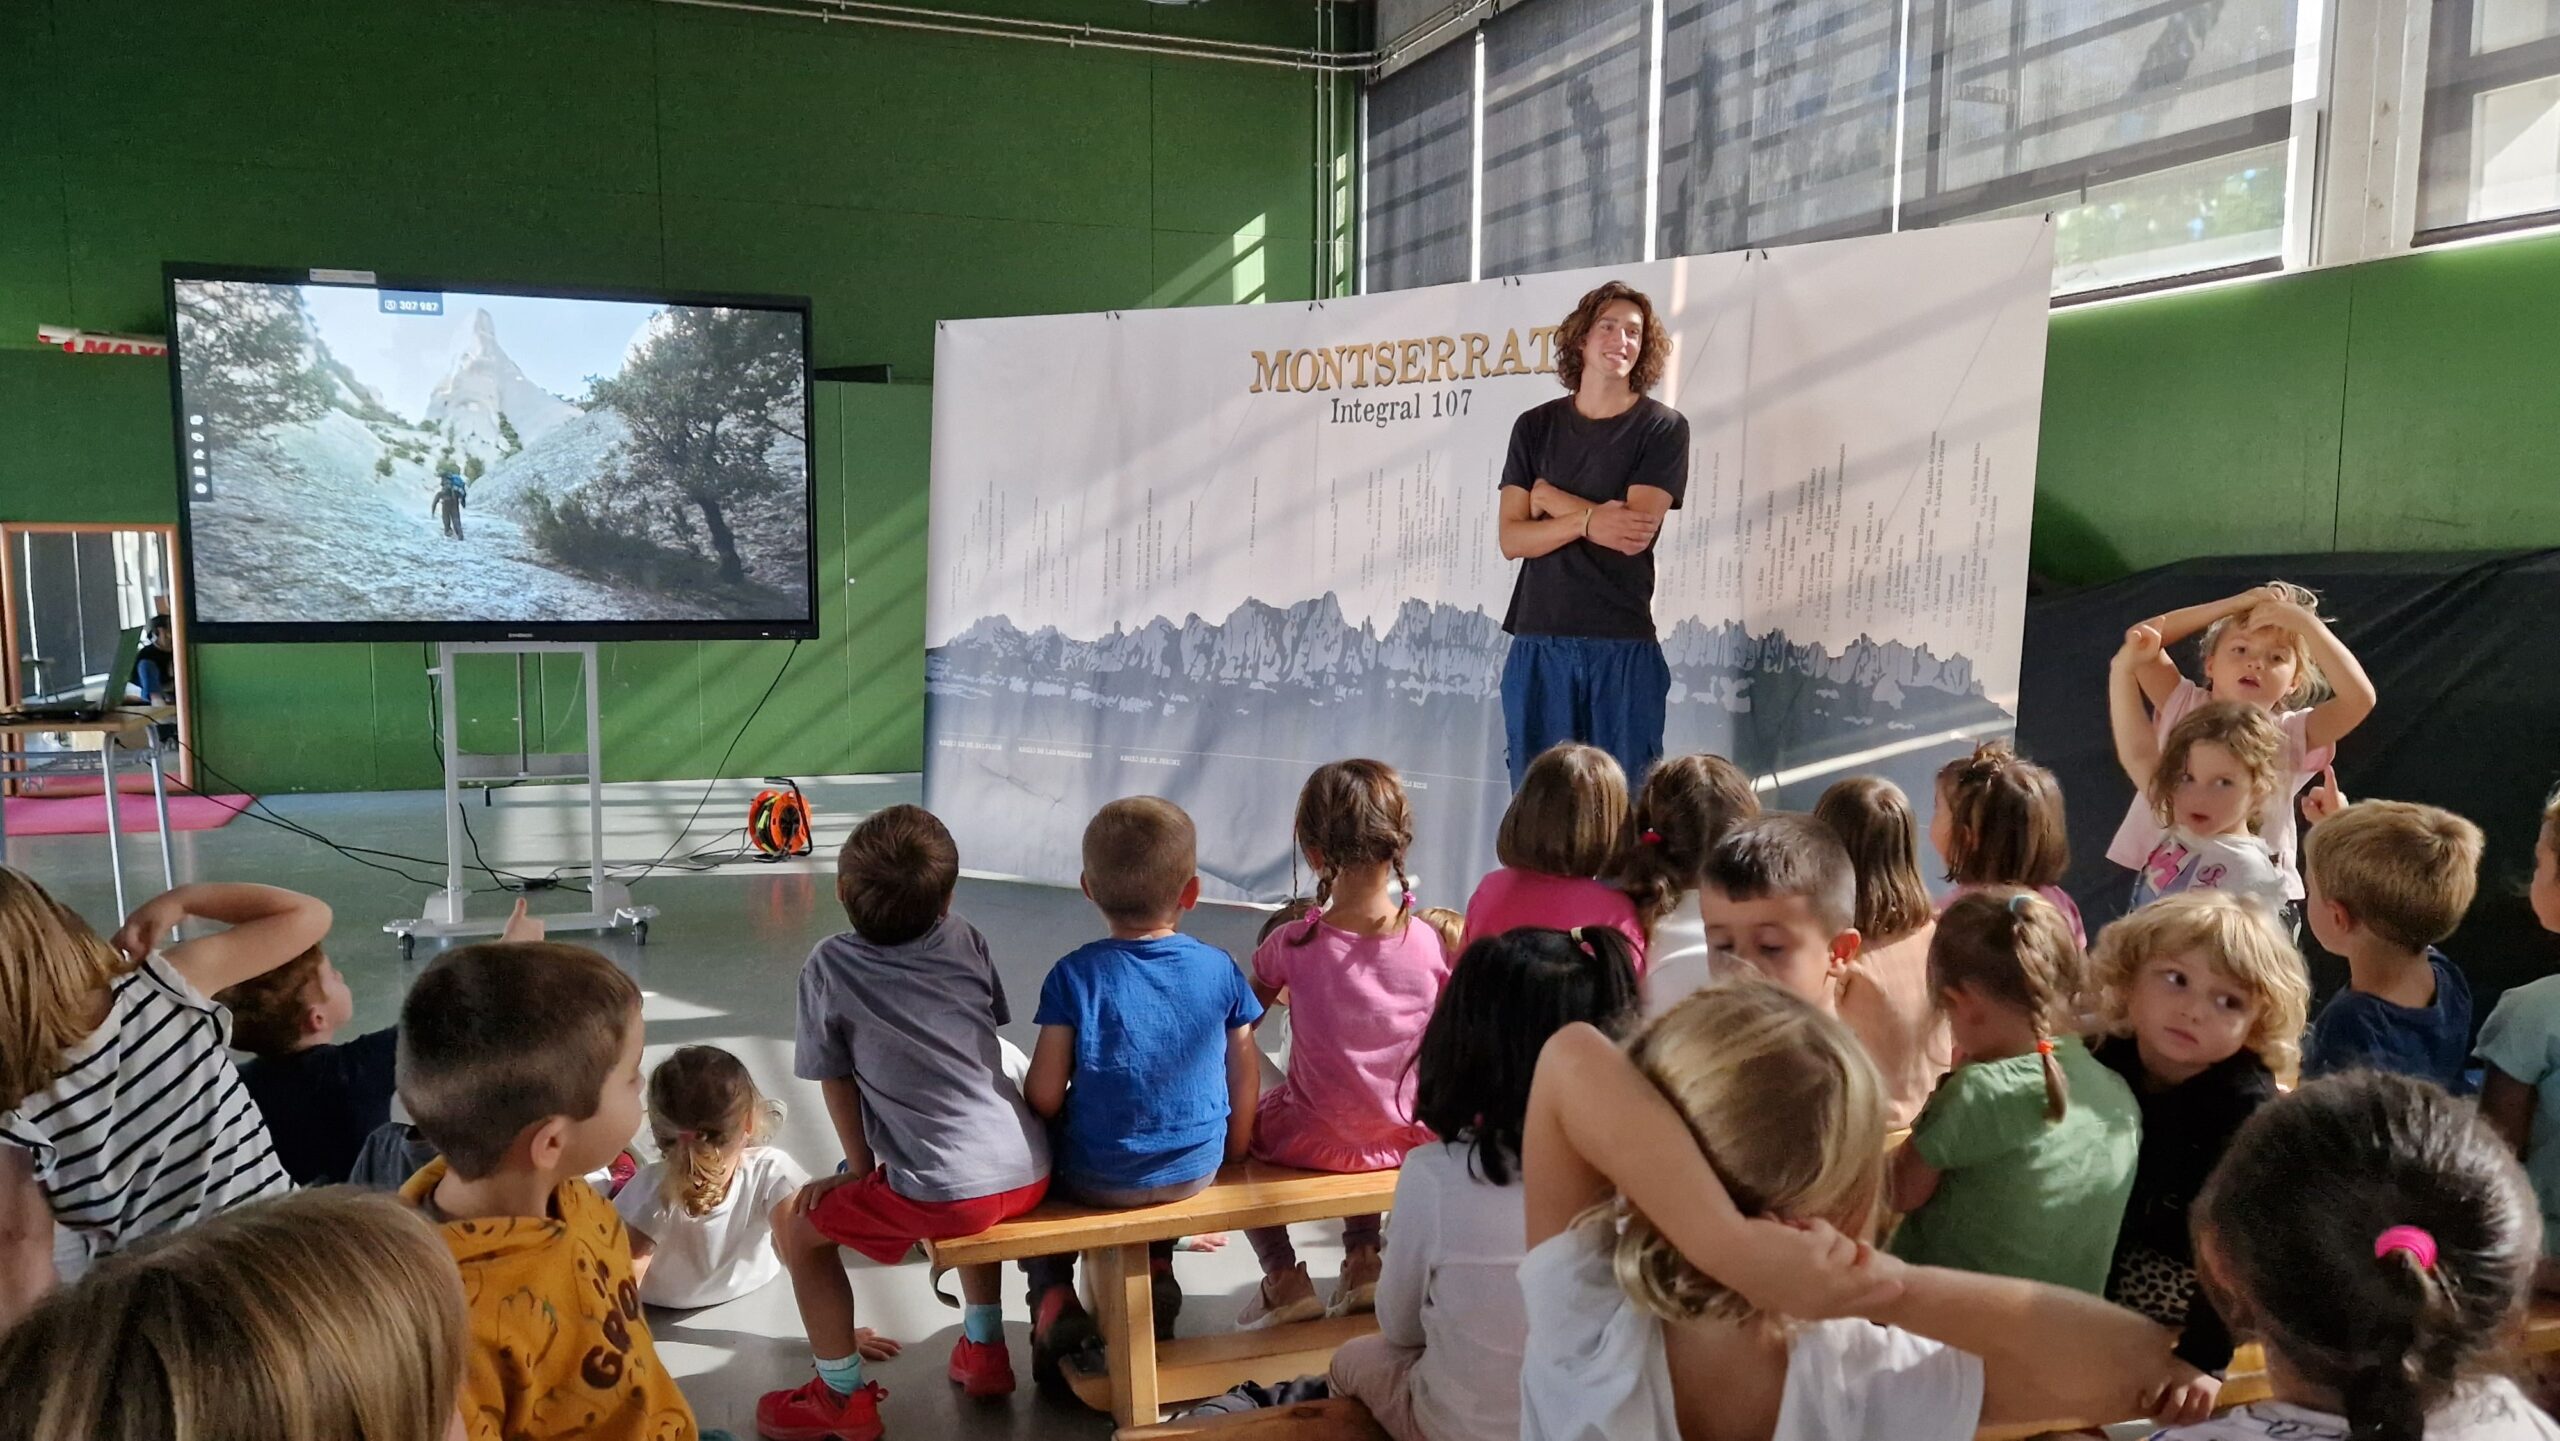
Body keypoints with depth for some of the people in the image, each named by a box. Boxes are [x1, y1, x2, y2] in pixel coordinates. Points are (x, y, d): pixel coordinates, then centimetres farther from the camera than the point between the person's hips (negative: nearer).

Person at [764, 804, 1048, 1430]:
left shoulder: (828, 968, -3)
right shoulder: (967, 940, 7)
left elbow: (837, 1083, 4)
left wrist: (859, 1168, 17)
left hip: (946, 1196, -5)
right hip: (1030, 1172, 5)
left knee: (796, 1223, 17)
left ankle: (843, 1394, 23)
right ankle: (983, 1348, 40)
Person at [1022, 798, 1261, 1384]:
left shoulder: (1075, 974, -15)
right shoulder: (1219, 969, -8)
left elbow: (1044, 1096, -13)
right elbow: (1245, 1075, 1)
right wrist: (1232, 1151, 17)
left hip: (1096, 1178, -3)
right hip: (1194, 1172, 3)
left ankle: (1053, 1297, 14)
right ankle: (1156, 1271, 26)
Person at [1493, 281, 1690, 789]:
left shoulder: (1663, 428, 2)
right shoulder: (1536, 427, 10)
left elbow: (1636, 531, -10)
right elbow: (1511, 539, 1)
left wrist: (1550, 497, 0)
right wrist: (1587, 522, -14)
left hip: (1623, 647, -2)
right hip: (1538, 643, 2)